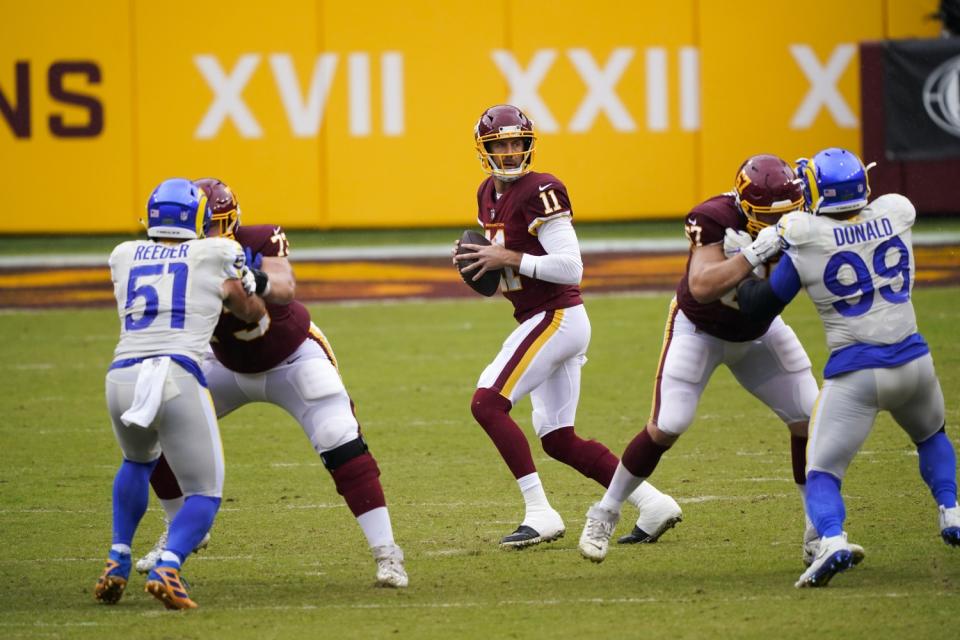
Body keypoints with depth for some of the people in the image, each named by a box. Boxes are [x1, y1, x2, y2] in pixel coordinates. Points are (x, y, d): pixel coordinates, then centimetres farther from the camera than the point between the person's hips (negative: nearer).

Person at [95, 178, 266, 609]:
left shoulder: (124, 256, 20)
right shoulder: (216, 255, 11)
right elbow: (248, 312, 26)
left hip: (121, 379, 4)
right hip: (178, 377, -4)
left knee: (138, 461, 35)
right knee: (205, 493, 8)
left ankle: (117, 564, 24)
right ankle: (167, 569, -19)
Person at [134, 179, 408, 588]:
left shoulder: (260, 242, -28)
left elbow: (286, 289, -48)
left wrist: (261, 282, -71)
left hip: (292, 359, -4)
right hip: (229, 366, 4)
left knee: (341, 443, -21)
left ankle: (385, 552, -16)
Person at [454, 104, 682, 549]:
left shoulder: (538, 193, -14)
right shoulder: (489, 196, 14)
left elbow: (570, 267, -21)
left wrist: (509, 258, -20)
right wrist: (476, 264, 3)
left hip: (556, 318, -10)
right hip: (544, 321, 10)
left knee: (487, 403, -16)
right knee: (558, 440, 8)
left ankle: (540, 513, -16)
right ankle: (652, 504, 11)